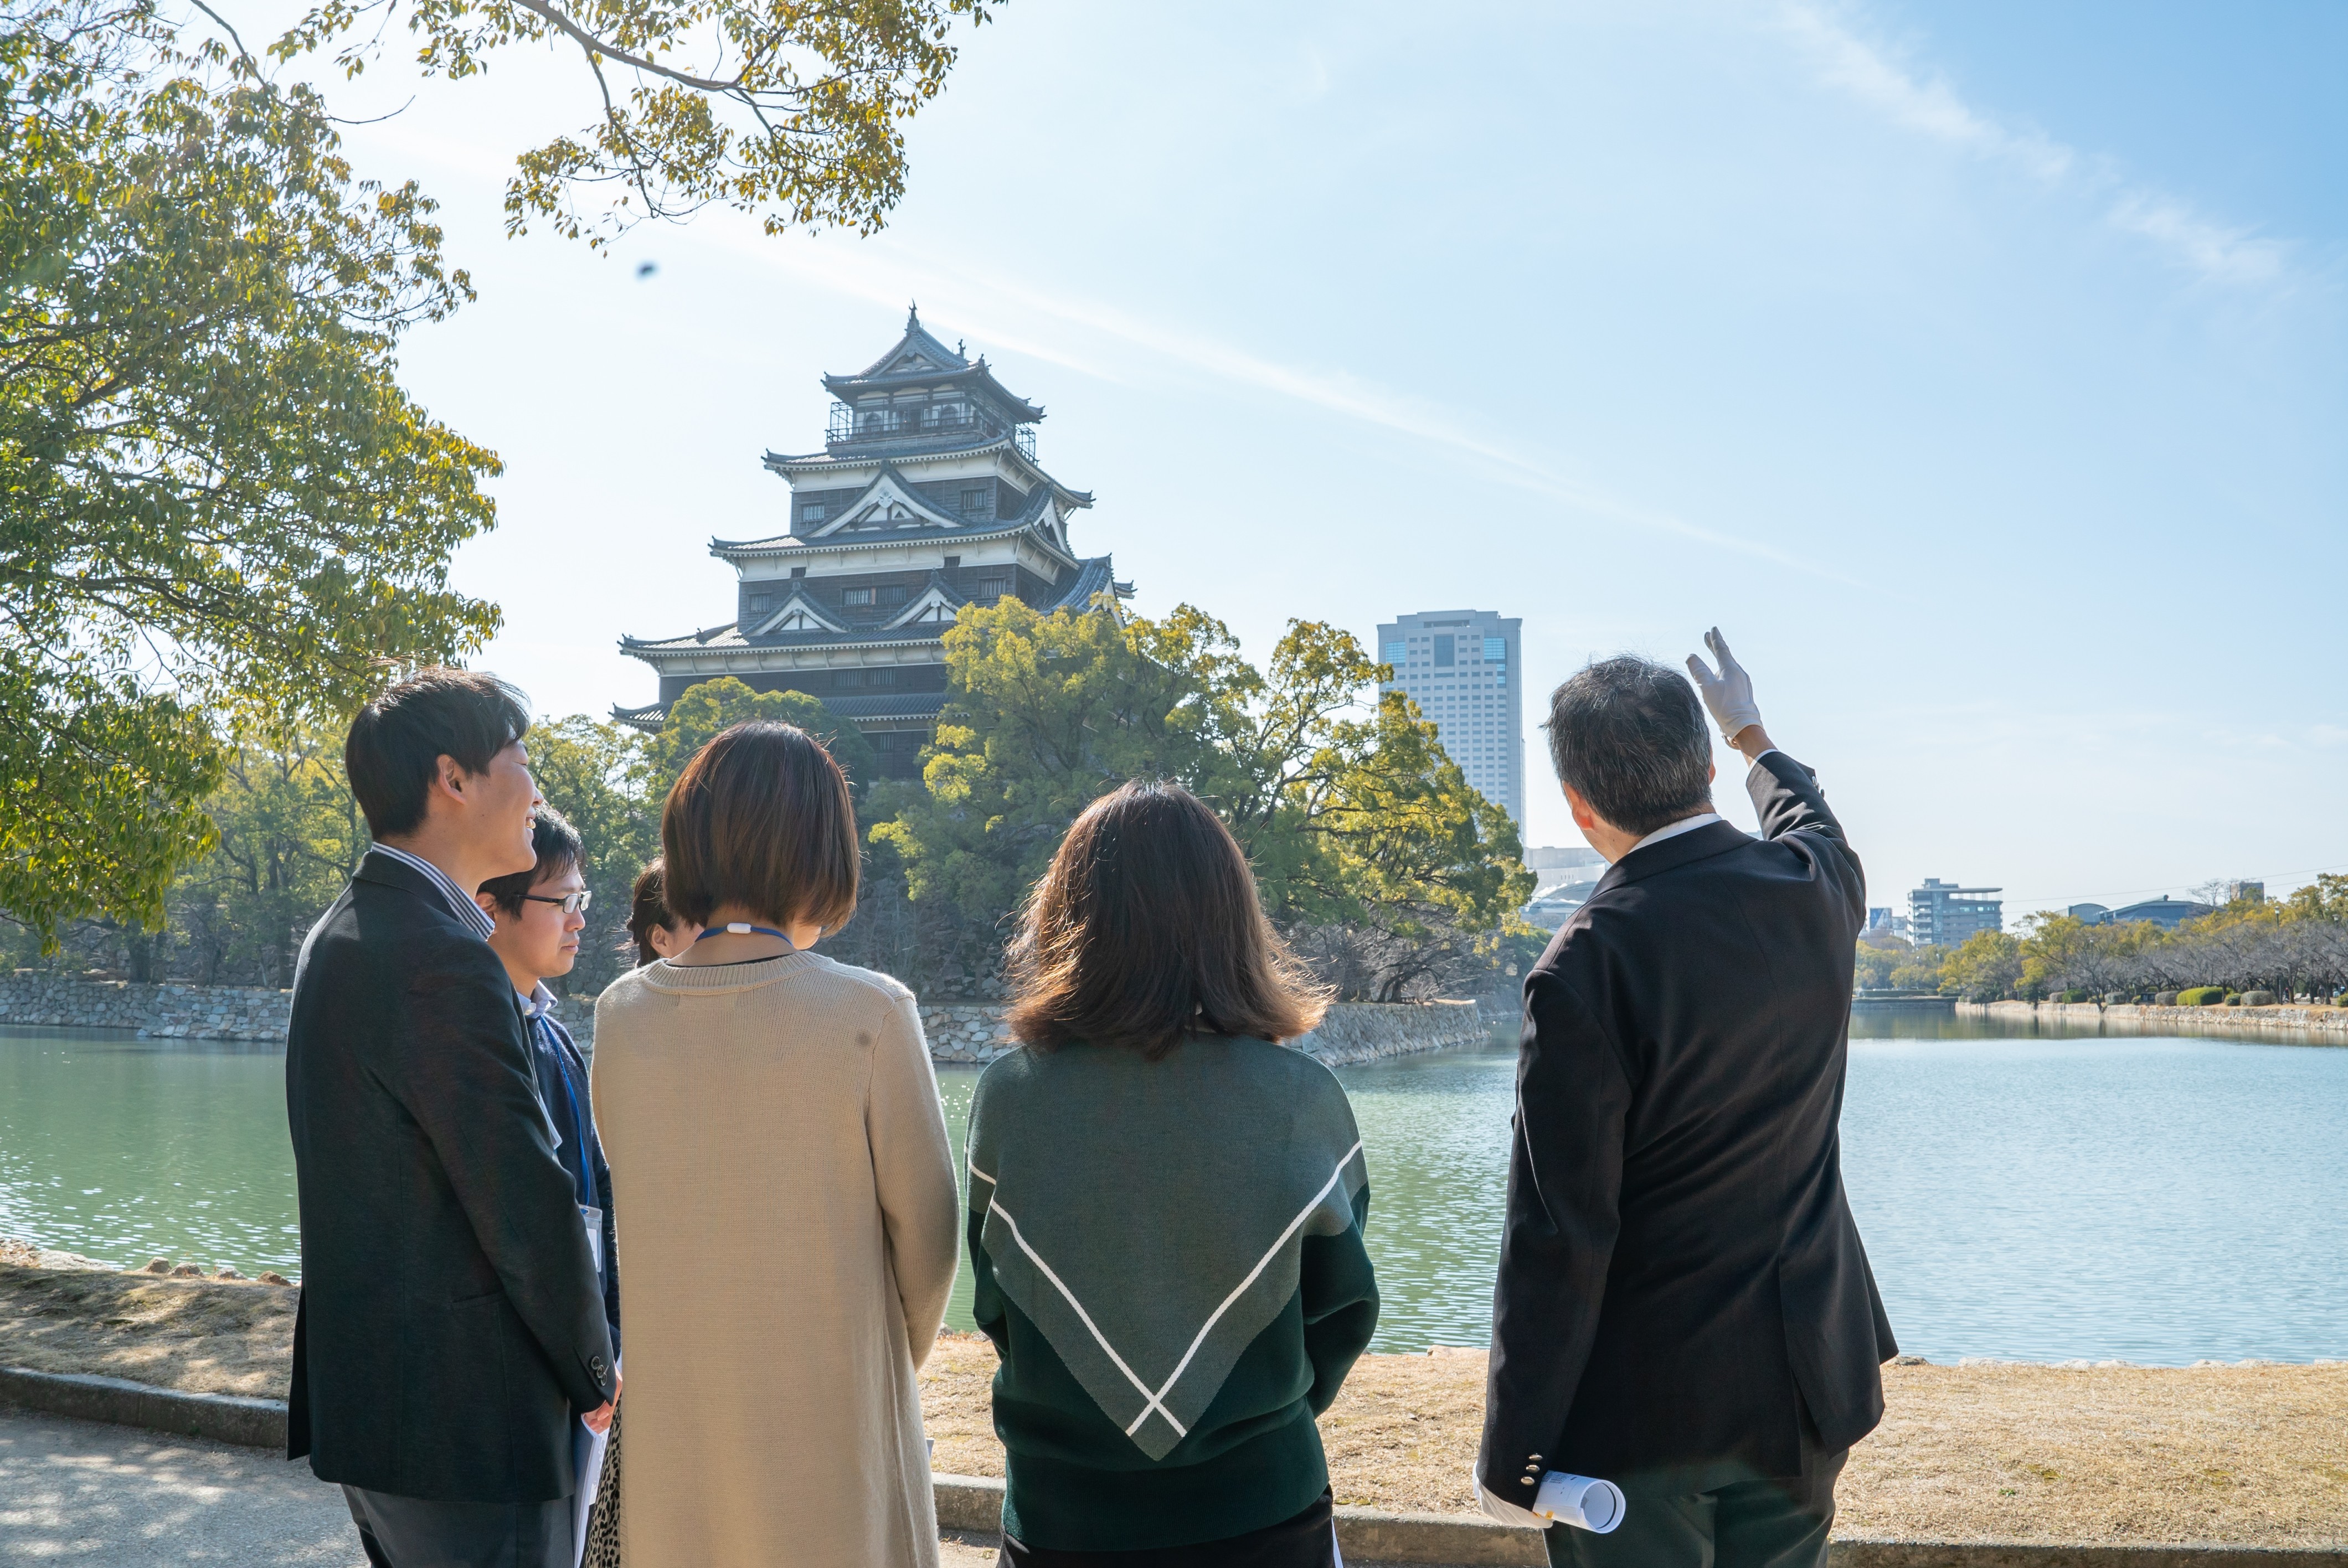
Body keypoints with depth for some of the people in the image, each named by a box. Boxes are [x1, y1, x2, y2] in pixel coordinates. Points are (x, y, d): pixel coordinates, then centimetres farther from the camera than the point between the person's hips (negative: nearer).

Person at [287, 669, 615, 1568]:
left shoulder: (340, 938, 10)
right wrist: (595, 1372, -7)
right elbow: (527, 1202, -21)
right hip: (465, 1418, -10)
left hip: (363, 1392, 10)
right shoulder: (444, 957, -23)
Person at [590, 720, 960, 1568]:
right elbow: (925, 1234, -7)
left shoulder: (621, 1014, -5)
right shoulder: (870, 1014, -16)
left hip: (673, 1424, 4)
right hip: (833, 1430, -3)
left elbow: (637, 1205, 6)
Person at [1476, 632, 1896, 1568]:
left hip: (1637, 1414, -5)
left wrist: (1511, 1456, -12)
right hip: (1799, 1388, 6)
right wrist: (1753, 736, 43)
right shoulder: (1814, 894, -5)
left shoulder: (1586, 966, -22)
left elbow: (1557, 1234, -21)